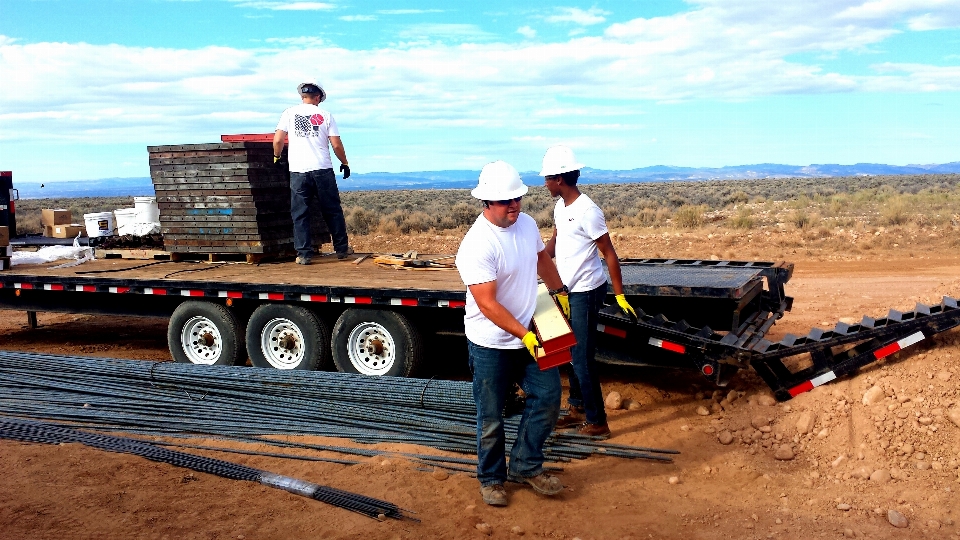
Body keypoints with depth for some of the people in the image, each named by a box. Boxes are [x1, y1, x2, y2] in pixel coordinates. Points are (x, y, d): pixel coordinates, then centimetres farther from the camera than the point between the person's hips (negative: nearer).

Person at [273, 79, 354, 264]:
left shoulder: (290, 113, 5)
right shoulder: (325, 115, 5)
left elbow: (278, 140, -1)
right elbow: (336, 145, 1)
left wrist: (277, 156, 18)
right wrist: (344, 163, 16)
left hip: (298, 171, 0)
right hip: (323, 170, 0)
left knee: (300, 214, 5)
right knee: (333, 211, 12)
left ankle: (304, 254, 4)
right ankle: (342, 248, 20)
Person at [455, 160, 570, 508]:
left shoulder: (527, 224, -2)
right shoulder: (477, 246, -26)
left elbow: (542, 258, 19)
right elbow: (487, 304, -27)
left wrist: (559, 291, 22)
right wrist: (524, 335, -28)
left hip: (530, 335, 7)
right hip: (491, 345, -6)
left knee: (547, 398, 9)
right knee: (491, 417, 8)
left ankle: (526, 466, 25)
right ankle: (491, 479, 30)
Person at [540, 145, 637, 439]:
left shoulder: (587, 211, -21)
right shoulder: (561, 207, 5)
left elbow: (609, 253, -17)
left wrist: (620, 295, -17)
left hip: (586, 292, -9)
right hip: (568, 291, 9)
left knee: (582, 359, -2)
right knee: (570, 354, 17)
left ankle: (597, 422, 11)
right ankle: (577, 409, 33)